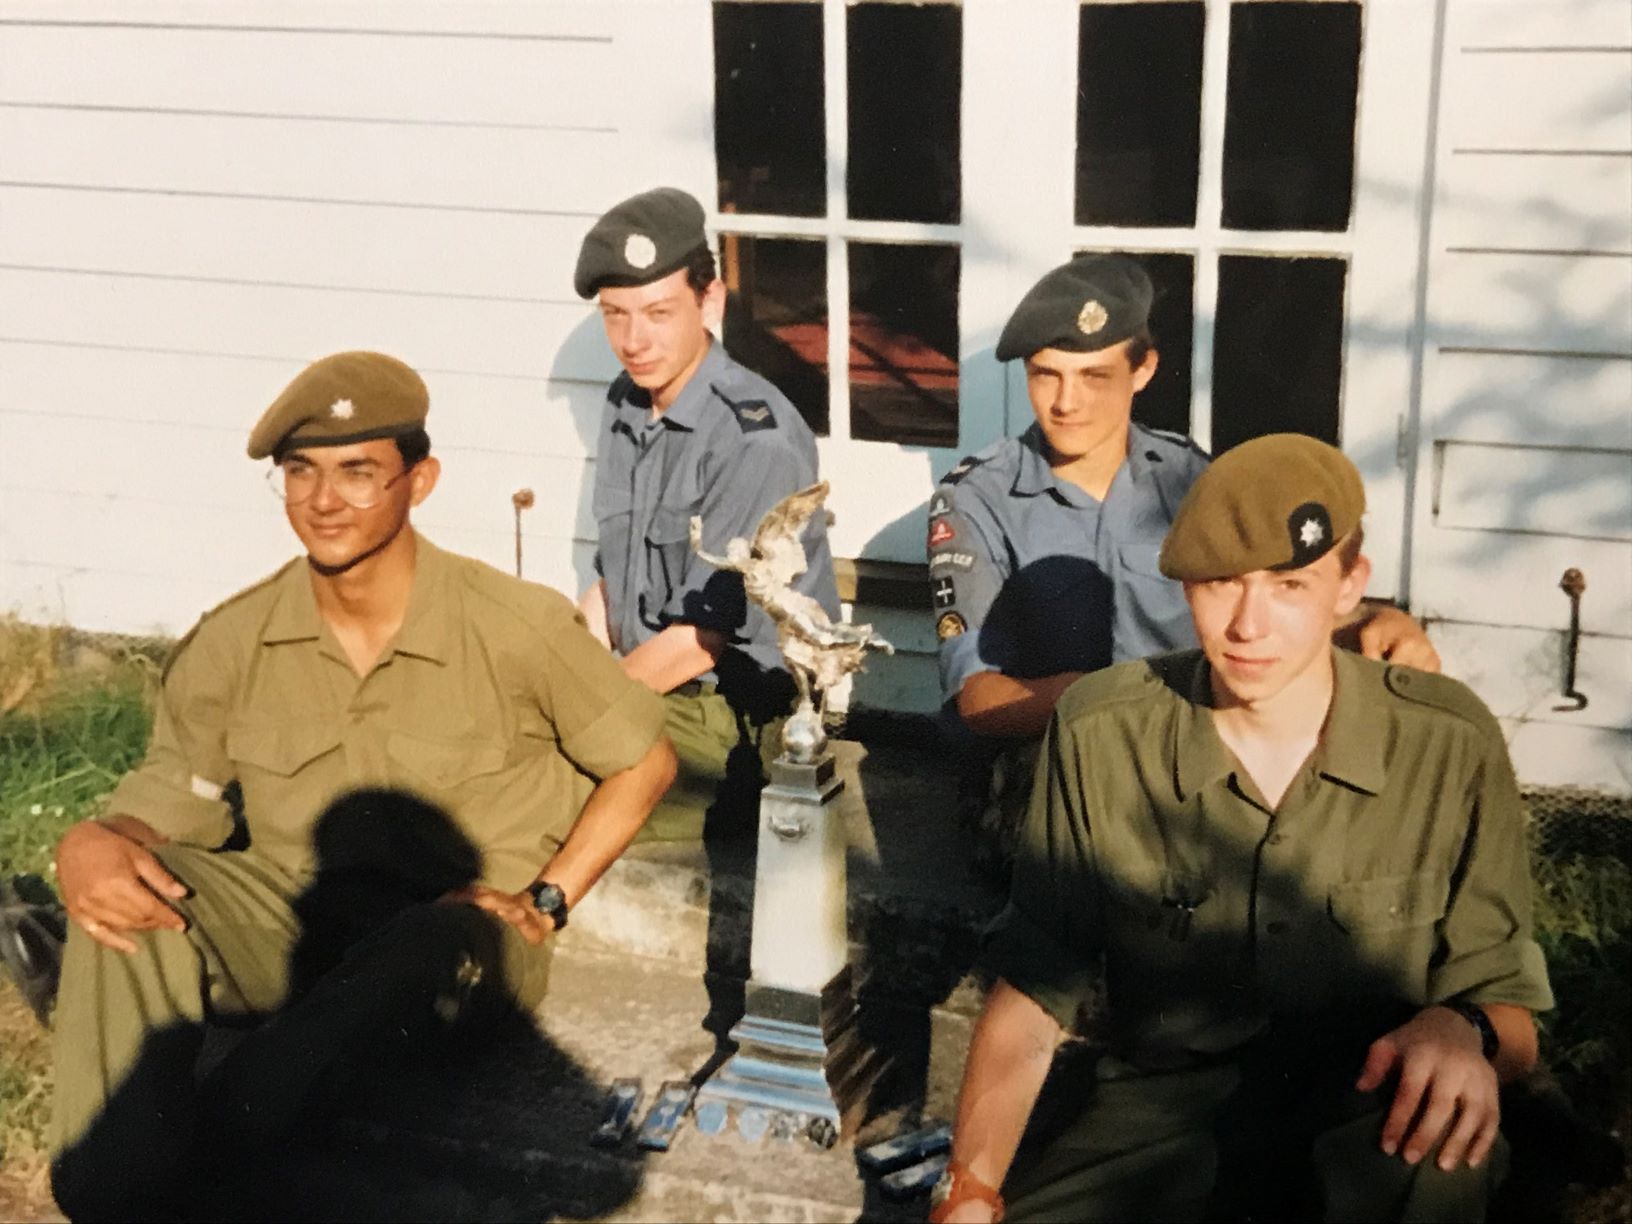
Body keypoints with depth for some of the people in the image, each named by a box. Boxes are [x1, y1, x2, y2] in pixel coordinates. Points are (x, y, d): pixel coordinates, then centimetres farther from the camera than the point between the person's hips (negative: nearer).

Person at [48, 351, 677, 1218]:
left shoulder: (518, 627, -9)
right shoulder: (231, 645, -1)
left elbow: (644, 761, 2)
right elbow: (164, 805, 1)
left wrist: (546, 901, -6)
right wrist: (92, 845, -23)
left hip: (460, 931, -3)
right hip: (293, 920, 4)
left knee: (436, 947, -40)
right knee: (122, 884, -25)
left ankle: (195, 1144, -32)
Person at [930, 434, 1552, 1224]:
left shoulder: (1450, 744, -8)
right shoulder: (1098, 735, -7)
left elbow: (1510, 1014, -1)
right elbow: (1031, 995, -1)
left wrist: (1464, 1031, -26)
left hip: (1367, 1129, -2)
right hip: (1157, 1121, 2)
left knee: (1441, 1126, -35)